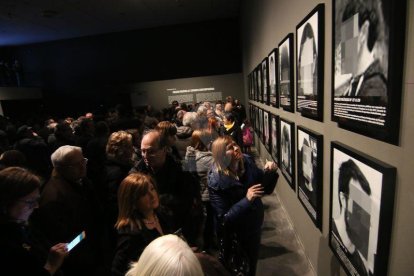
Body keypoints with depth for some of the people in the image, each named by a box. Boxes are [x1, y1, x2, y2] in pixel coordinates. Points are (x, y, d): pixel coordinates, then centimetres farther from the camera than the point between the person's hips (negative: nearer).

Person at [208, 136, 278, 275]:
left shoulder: (248, 162, -14)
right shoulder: (216, 181, -27)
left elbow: (266, 189, -2)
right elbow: (223, 219, -25)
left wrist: (271, 173, -22)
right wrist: (247, 200, -35)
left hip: (254, 228, 4)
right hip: (233, 236, -4)